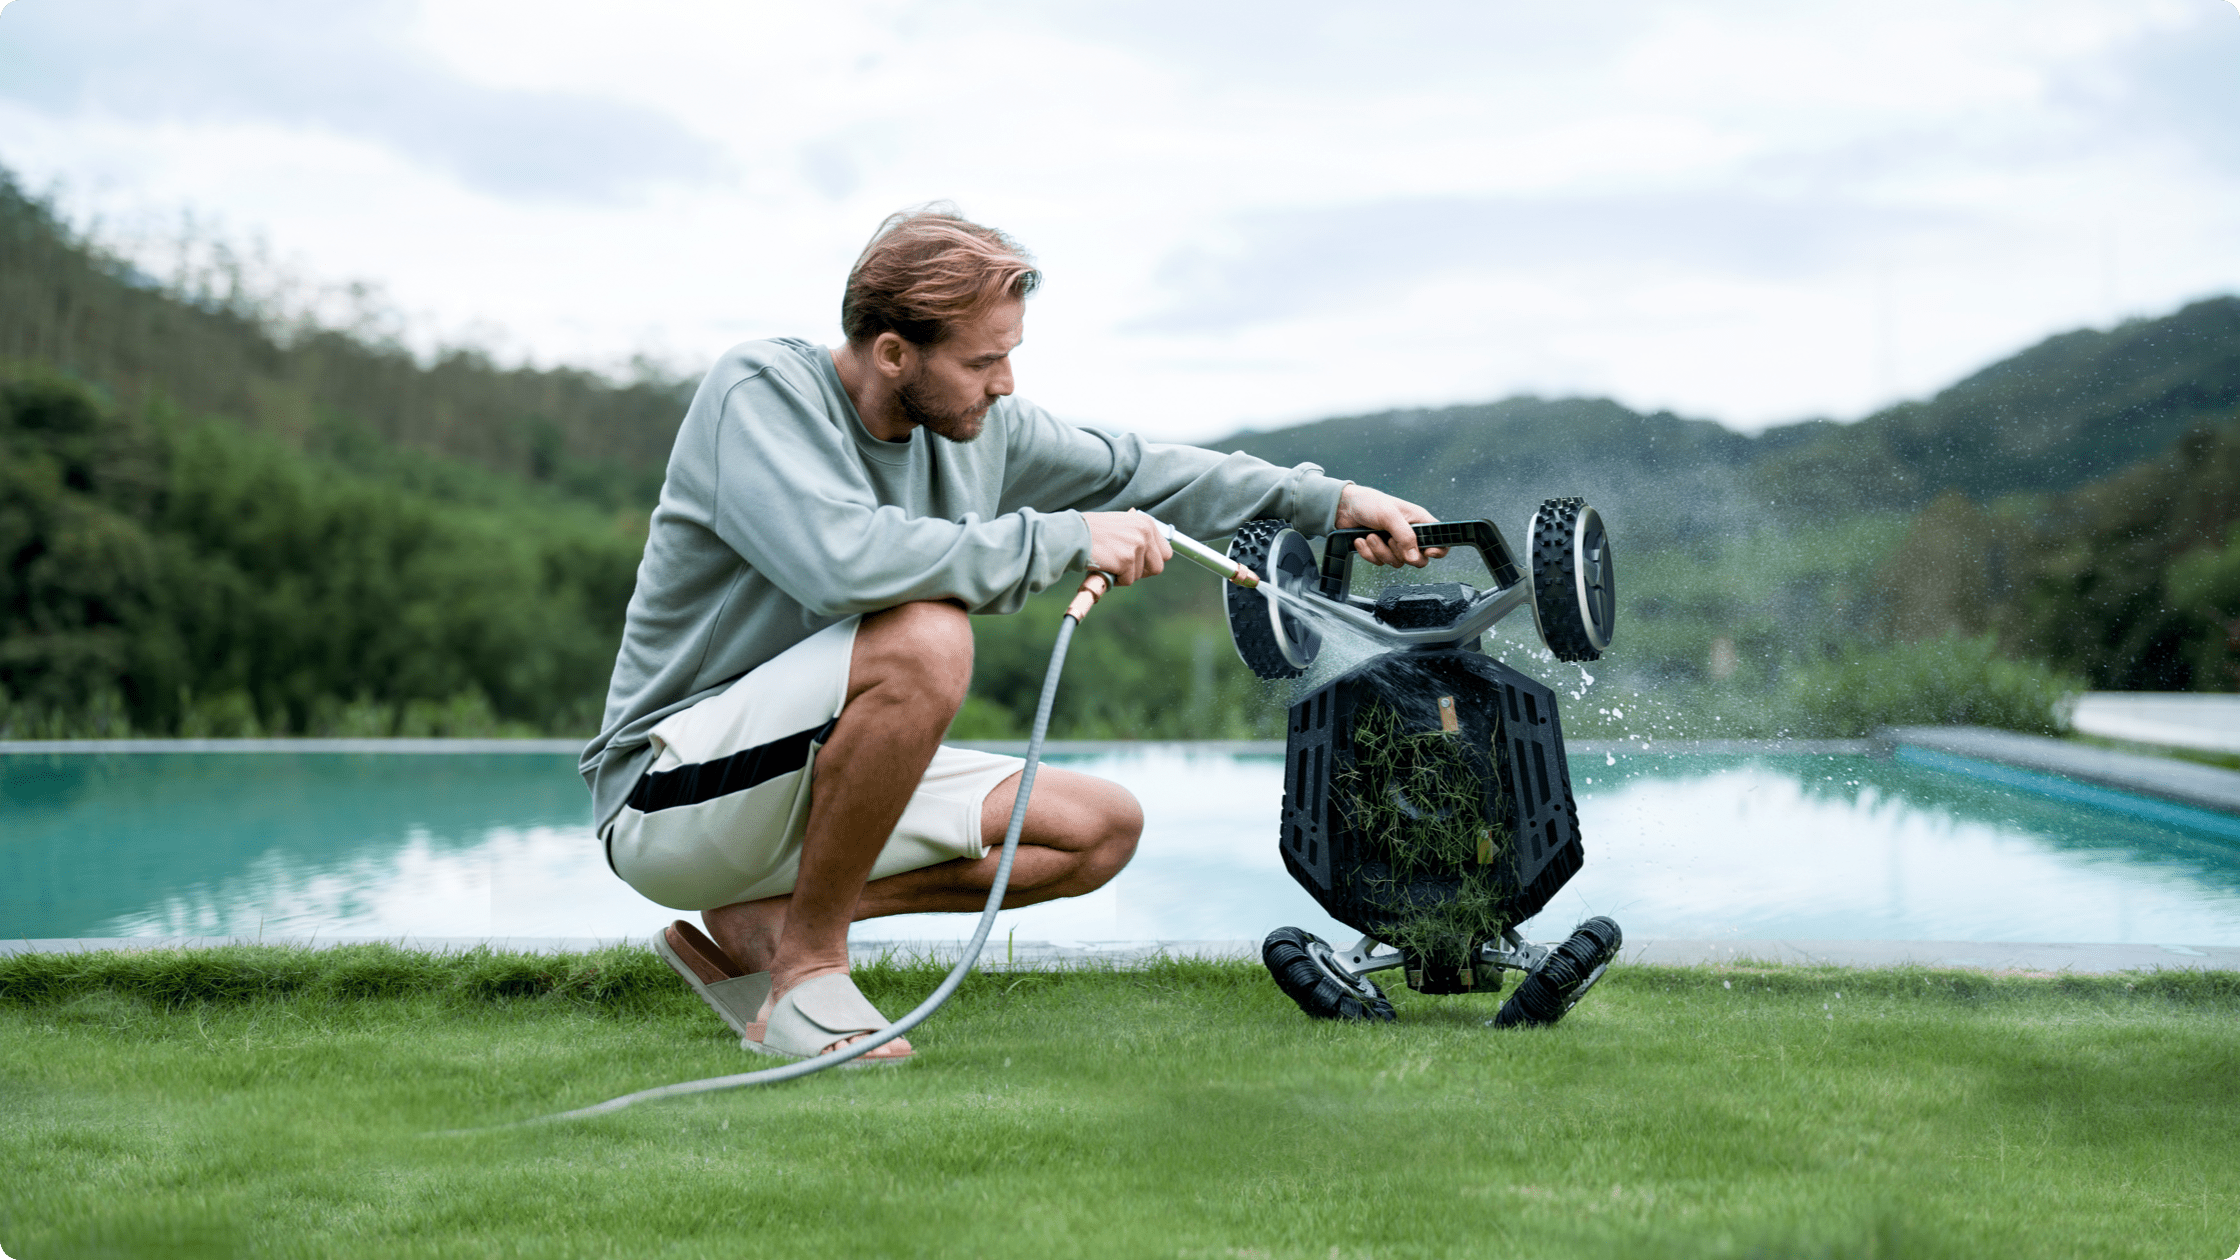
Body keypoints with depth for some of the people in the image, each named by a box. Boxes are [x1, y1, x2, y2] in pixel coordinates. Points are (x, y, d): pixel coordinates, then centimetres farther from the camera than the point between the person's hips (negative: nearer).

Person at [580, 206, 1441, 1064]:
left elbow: (1129, 473, 16)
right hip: (670, 794, -8)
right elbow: (844, 559, -35)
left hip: (819, 785, 8)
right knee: (925, 638, -32)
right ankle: (807, 962, -16)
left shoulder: (974, 425, 4)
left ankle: (763, 923, -1)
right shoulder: (758, 391, -18)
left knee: (1103, 827, 3)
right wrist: (1065, 540, -28)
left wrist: (1329, 503, 10)